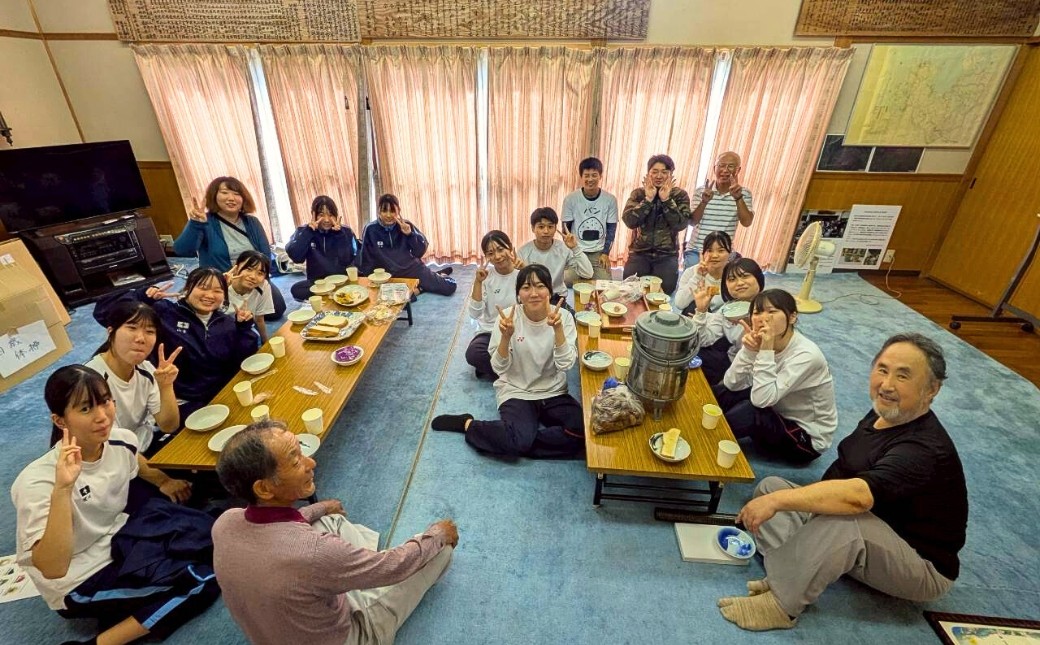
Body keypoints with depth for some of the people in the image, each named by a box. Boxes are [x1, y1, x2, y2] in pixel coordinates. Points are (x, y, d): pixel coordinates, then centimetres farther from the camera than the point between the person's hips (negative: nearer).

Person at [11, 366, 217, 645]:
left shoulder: (122, 440, -9)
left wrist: (165, 481, 25)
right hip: (79, 583, -7)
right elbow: (52, 570, -35)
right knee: (200, 581, -21)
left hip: (121, 539, 7)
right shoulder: (38, 481, -26)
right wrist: (62, 488, -41)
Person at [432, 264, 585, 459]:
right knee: (520, 440, -28)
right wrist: (506, 337, -29)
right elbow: (499, 368, -12)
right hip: (516, 392, -2)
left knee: (584, 430, -21)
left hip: (553, 393, 3)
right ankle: (468, 424, -3)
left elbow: (566, 364, -18)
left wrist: (557, 329, -31)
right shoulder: (509, 317, -12)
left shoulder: (563, 316, -9)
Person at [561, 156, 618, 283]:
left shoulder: (610, 199, -2)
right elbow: (566, 228, 1)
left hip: (599, 253, 1)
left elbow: (611, 228, 4)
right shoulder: (570, 199, -6)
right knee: (567, 282, -18)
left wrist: (606, 253, -3)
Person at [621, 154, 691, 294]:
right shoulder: (638, 193, 1)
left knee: (665, 292, -10)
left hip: (667, 255, 0)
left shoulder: (680, 195, 0)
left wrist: (666, 200, -19)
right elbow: (629, 221, -14)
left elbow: (681, 224, -15)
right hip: (639, 253, 0)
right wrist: (648, 199, -19)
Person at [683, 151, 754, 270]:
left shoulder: (744, 193, 1)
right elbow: (692, 221, -7)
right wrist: (704, 202, -23)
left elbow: (746, 222, -12)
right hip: (696, 251, 0)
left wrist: (738, 198, -24)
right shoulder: (702, 190, -2)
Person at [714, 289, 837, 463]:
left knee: (749, 411, -29)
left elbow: (762, 399, -34)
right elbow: (731, 384, -13)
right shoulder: (762, 341, -10)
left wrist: (766, 350, -36)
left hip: (808, 437, -6)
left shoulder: (806, 355, -28)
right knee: (721, 393, -10)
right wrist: (749, 350, -26)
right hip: (779, 416, 6)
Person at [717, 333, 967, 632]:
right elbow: (847, 474, 12)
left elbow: (857, 496, -44)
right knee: (770, 486, -1)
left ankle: (780, 604, -24)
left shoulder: (926, 449, -28)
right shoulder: (884, 413, 0)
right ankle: (789, 575, -19)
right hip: (874, 540, 8)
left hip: (923, 568, -8)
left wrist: (778, 501, -41)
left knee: (844, 519, -40)